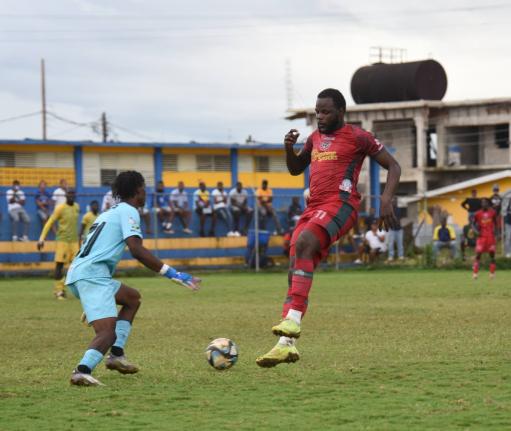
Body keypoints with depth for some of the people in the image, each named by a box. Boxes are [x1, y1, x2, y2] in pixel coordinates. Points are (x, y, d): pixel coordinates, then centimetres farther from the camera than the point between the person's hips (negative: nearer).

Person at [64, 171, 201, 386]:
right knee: (108, 332, -20)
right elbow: (137, 250, -15)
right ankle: (83, 371, -44)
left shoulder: (110, 212, 28)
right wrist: (173, 274, -14)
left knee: (132, 298, 25)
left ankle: (117, 354, 13)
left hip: (77, 272, 9)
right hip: (92, 274, -9)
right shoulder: (129, 211, 0)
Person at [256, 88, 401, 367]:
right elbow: (295, 169, 34)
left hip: (340, 205, -8)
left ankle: (293, 320, -40)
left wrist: (386, 199, -12)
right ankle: (286, 344, -7)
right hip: (314, 208, 8)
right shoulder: (315, 138, 22)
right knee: (295, 273, -4)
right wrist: (288, 148, 12)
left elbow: (393, 166, 3)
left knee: (303, 244, -33)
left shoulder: (357, 137, 2)